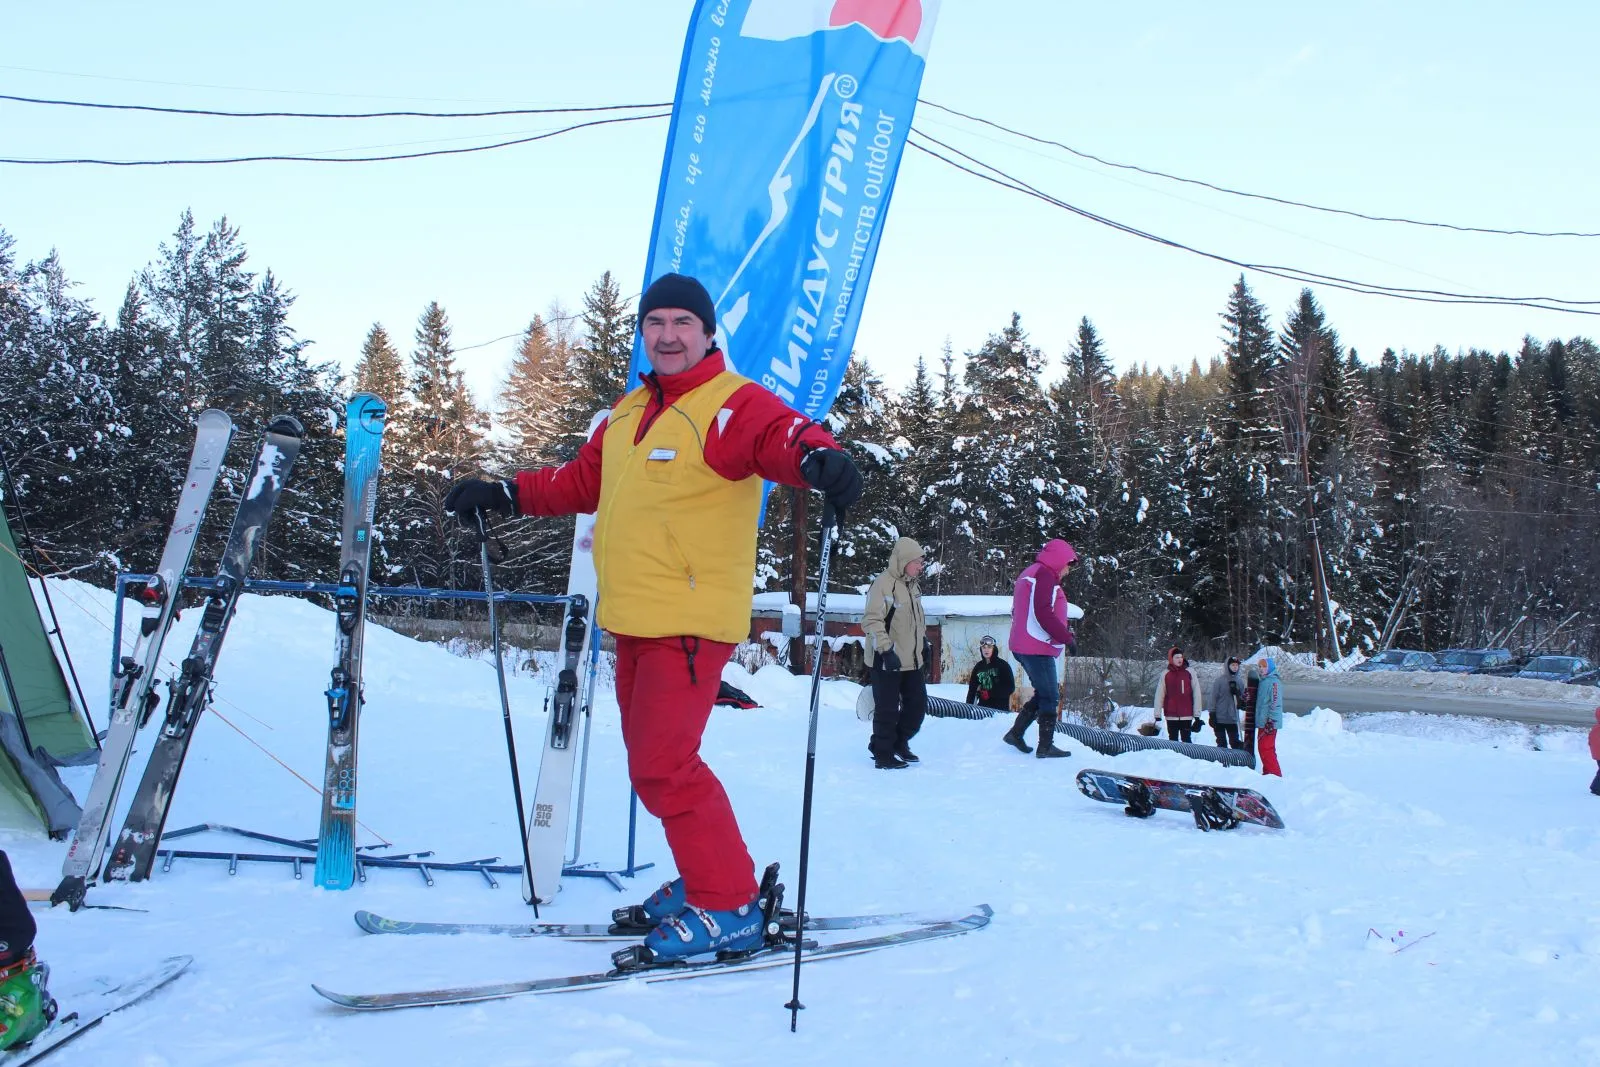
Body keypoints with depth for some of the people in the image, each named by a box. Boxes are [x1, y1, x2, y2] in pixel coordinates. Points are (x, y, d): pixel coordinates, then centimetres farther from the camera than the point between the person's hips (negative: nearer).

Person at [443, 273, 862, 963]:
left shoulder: (731, 404, -7)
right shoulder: (627, 415, 18)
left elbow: (782, 434, -27)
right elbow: (580, 480, 28)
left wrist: (819, 456, -48)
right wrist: (505, 495, 20)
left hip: (691, 622, -9)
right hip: (634, 622, 9)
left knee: (662, 766, -12)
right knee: (656, 761, 15)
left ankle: (728, 908, -1)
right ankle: (708, 881, 29)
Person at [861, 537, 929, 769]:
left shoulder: (913, 585, 11)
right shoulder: (883, 584, -17)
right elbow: (871, 621, -22)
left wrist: (923, 643, 24)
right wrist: (886, 649, -25)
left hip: (912, 659, 9)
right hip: (887, 661, -9)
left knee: (918, 703, 14)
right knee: (887, 709, 0)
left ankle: (899, 742, 32)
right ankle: (883, 755, 12)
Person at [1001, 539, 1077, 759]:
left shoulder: (1029, 574, 22)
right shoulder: (1045, 574, -11)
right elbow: (1043, 613, -22)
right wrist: (1066, 637, -16)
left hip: (1022, 646, 10)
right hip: (1038, 648, -10)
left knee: (1044, 694, 17)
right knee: (1051, 697, -3)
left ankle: (1015, 733, 16)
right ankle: (1045, 746, 0)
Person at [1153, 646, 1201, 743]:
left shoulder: (1190, 673, 0)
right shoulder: (1165, 674, 2)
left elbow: (1196, 694, 1)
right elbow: (1159, 695, 2)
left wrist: (1197, 715, -3)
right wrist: (1157, 716, -2)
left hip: (1186, 716, -1)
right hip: (1171, 716, 1)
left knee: (1186, 741, 2)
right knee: (1173, 741, 8)